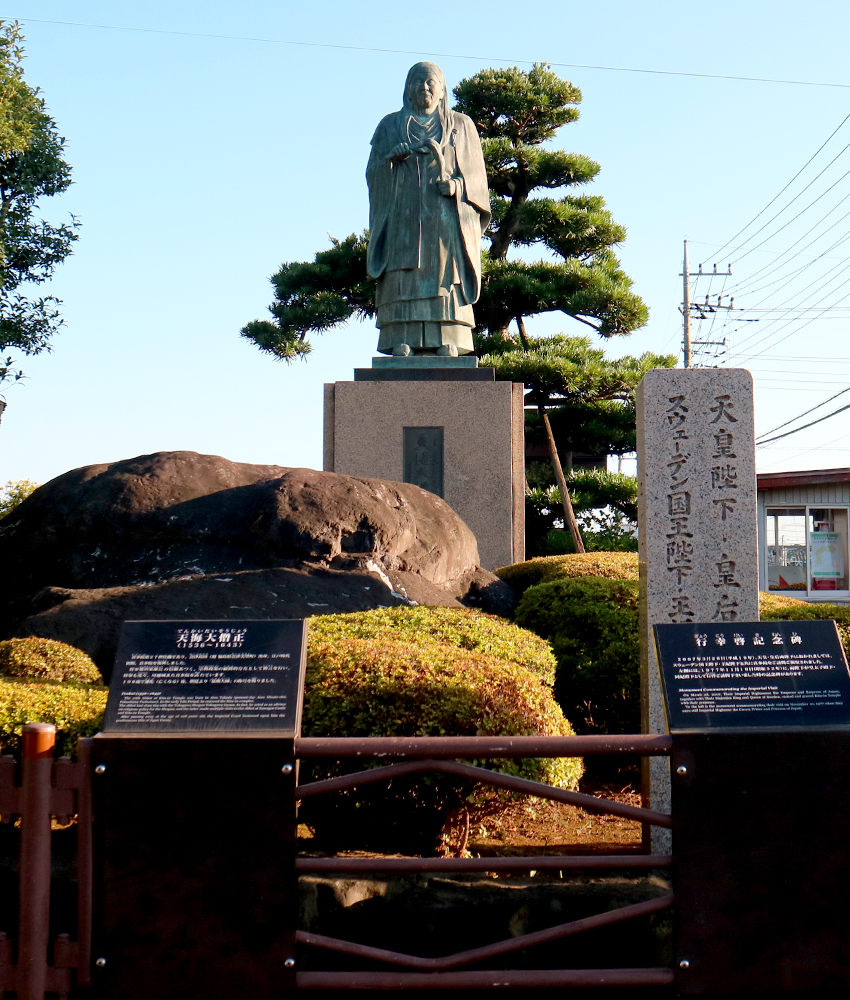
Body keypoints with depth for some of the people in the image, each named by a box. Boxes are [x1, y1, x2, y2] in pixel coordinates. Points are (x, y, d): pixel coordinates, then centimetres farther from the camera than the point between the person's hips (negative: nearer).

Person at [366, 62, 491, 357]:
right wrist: (392, 157, -12)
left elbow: (476, 173, 9)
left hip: (446, 216, 0)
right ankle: (403, 340, -16)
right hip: (404, 216, 0)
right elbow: (373, 172, 9)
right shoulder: (390, 126, 17)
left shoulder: (461, 126, 16)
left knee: (446, 275, -11)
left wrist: (457, 185, -12)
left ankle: (448, 340, -14)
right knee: (404, 276, -11)